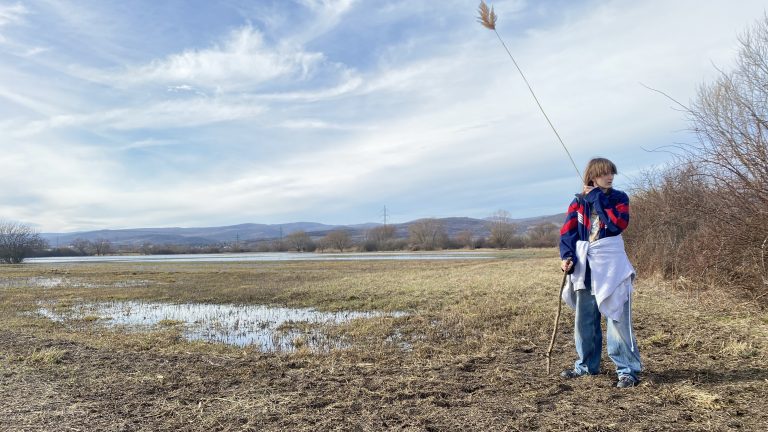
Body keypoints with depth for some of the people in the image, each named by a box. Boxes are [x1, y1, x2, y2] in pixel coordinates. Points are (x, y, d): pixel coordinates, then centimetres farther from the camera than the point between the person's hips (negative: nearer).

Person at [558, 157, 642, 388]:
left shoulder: (619, 198, 3)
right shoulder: (579, 201, 8)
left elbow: (619, 223, -16)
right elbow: (567, 231, 1)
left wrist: (597, 199, -11)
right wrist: (566, 257, -13)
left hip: (611, 264, -3)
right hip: (584, 264, 3)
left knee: (616, 317, -6)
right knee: (584, 318, 11)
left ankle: (628, 369, 4)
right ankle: (587, 365, 26)